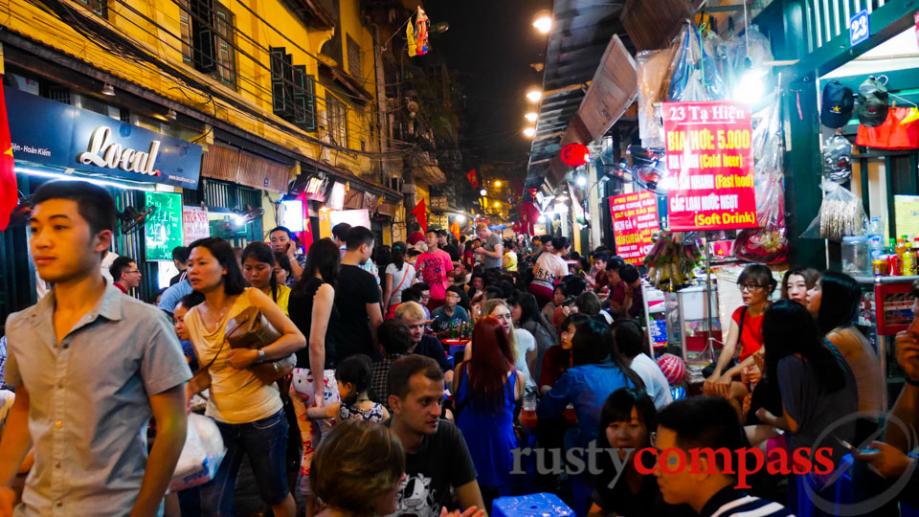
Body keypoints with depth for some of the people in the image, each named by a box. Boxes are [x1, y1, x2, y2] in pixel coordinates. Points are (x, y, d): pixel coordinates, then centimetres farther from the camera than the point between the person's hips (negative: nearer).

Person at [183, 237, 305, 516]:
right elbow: (204, 371, 10)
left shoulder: (251, 297, -11)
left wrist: (256, 355, -23)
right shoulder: (192, 317, 0)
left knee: (275, 494, 14)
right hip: (218, 419, 4)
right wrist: (185, 397, -7)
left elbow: (297, 338, -12)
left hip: (262, 417, -3)